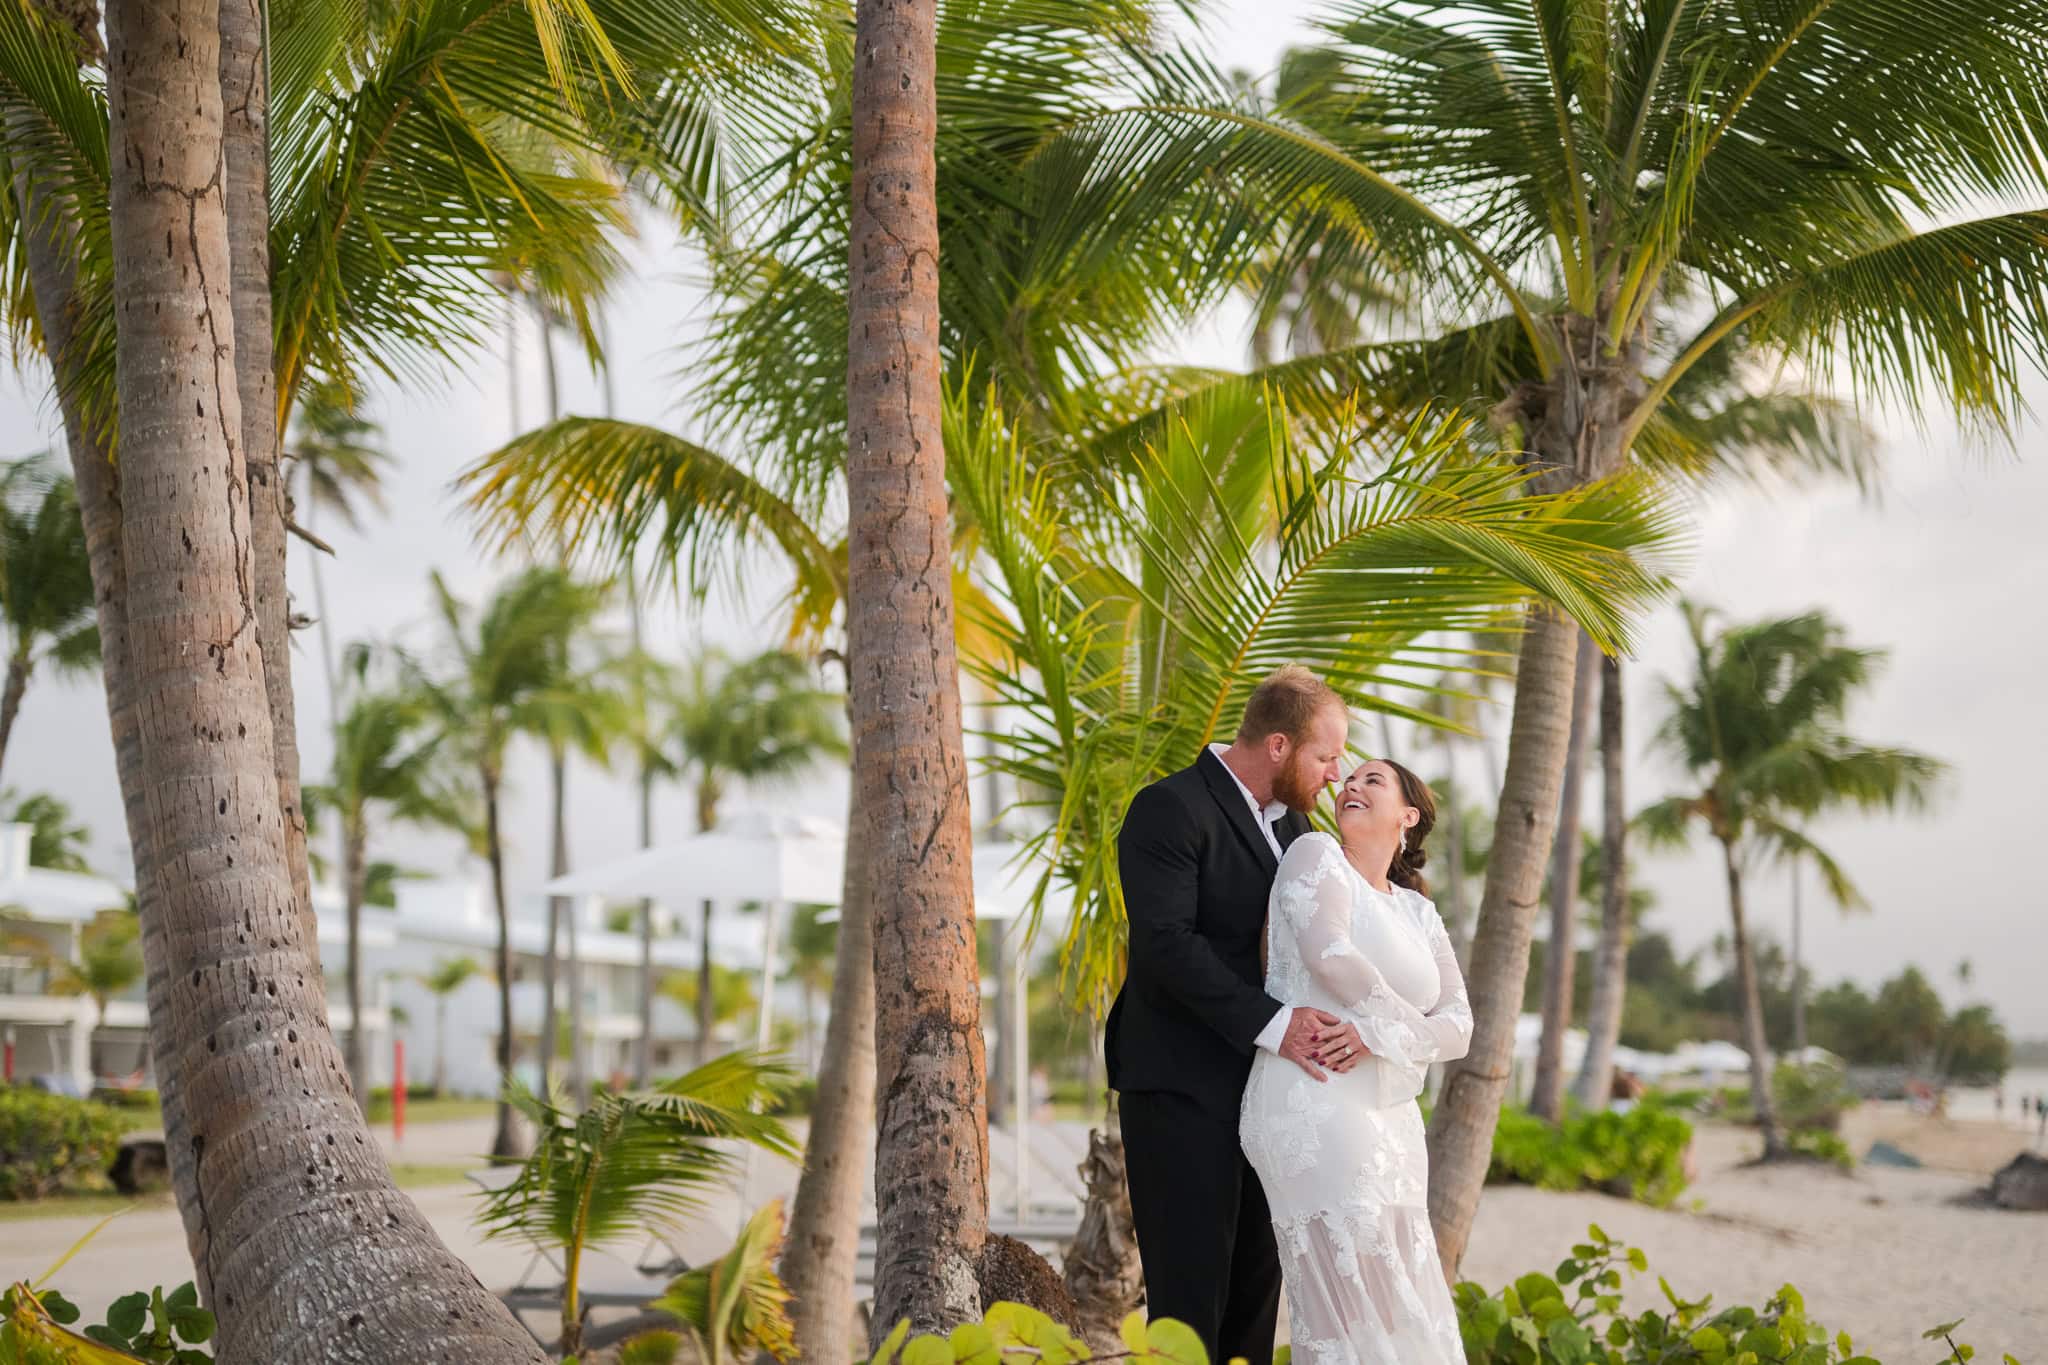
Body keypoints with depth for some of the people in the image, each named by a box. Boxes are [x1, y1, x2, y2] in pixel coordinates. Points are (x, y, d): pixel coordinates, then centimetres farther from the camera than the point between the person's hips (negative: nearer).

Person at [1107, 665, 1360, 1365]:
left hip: (1262, 1089, 8)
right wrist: (1273, 1024, -27)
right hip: (1183, 1090, -8)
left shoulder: (1292, 819, 14)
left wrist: (1355, 1019, -7)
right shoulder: (1170, 809, -13)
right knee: (1191, 1289, -5)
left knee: (1257, 1282, 11)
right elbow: (1166, 943, -23)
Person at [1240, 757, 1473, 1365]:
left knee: (1402, 1308, 7)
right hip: (1315, 1112, -7)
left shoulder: (1418, 913, 17)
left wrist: (1376, 1036, -13)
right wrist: (1409, 1028, -3)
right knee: (1352, 1301, -11)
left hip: (1389, 1123, 7)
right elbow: (1328, 952, -16)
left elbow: (1458, 1024, 7)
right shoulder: (1317, 855, 1)